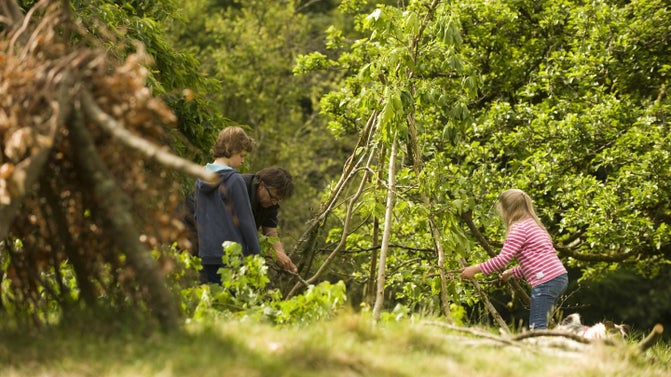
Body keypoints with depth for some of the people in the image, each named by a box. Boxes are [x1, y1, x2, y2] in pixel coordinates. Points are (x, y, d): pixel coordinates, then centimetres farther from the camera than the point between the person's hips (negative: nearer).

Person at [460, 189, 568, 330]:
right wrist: (511, 273, 31)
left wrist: (475, 269, -5)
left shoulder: (519, 228, -6)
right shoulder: (533, 224, 23)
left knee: (536, 328, -12)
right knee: (538, 326, 10)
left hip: (546, 281, -9)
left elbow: (503, 259, -11)